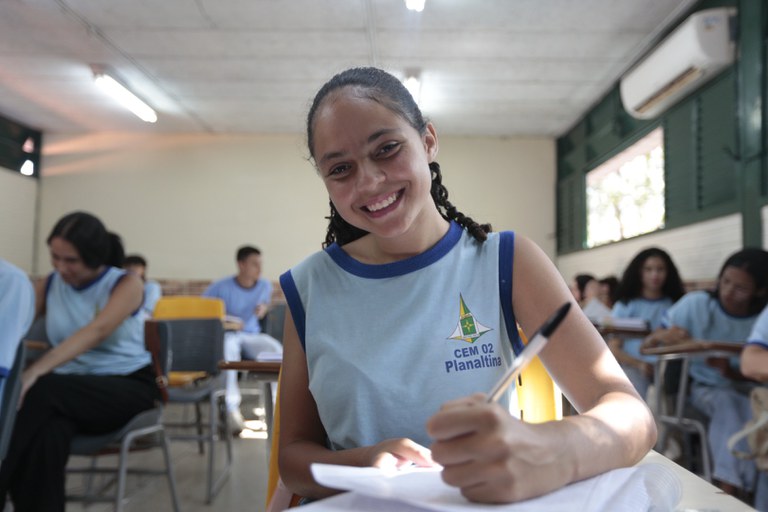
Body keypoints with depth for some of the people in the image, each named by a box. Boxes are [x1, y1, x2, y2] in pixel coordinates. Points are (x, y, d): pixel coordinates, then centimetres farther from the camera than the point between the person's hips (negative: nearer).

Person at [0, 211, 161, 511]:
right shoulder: (49, 285, 7)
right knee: (46, 436, -34)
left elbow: (96, 331, -25)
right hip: (71, 389, 3)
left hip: (130, 385, -3)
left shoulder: (126, 284, -7)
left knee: (44, 392, -32)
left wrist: (36, 371, -38)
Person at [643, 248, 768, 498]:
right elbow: (646, 345, -11)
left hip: (746, 391, 1)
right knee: (728, 404, -33)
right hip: (705, 387, -1)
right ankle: (731, 489, -28)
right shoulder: (696, 304, -12)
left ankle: (728, 488, -25)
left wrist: (731, 372, -26)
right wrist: (662, 336, -35)